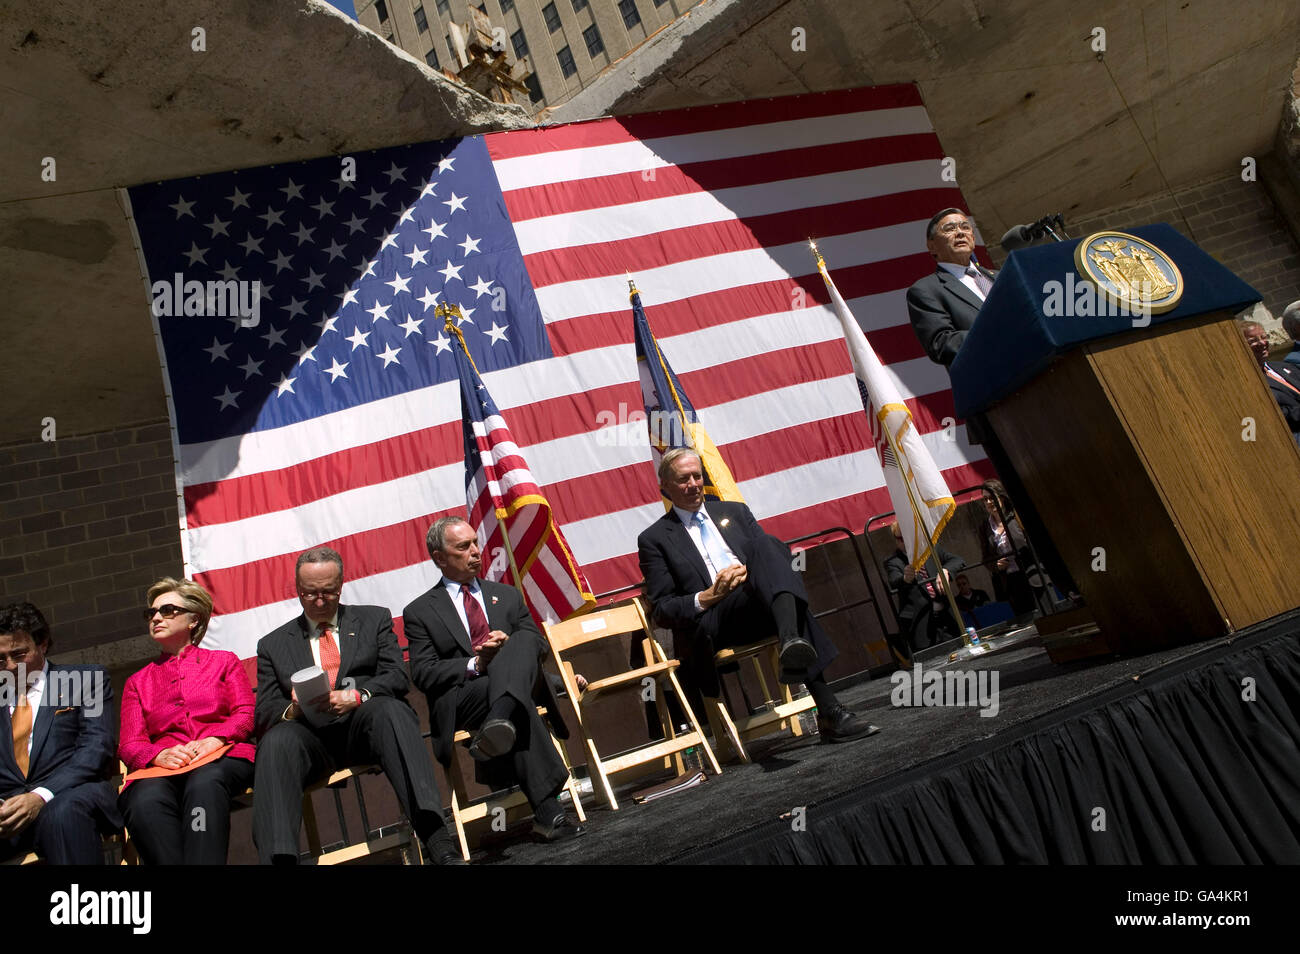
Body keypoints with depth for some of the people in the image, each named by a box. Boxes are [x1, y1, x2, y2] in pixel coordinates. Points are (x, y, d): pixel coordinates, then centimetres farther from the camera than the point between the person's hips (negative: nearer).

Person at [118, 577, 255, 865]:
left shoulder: (224, 662, 24)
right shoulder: (137, 682, 29)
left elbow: (246, 714, 10)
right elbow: (129, 744, 15)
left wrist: (214, 739, -11)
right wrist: (159, 754, -9)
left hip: (221, 758, -1)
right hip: (162, 767, 2)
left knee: (204, 782, -39)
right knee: (146, 800, -36)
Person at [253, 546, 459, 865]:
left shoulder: (374, 619, 20)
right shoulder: (273, 644, 23)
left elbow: (397, 678, 7)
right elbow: (264, 713, 14)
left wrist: (355, 697, -13)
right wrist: (293, 710, -11)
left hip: (364, 724, -1)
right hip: (309, 735, 2)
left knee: (389, 709, -36)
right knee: (276, 740, -33)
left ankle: (437, 840, -47)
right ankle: (279, 859, -44)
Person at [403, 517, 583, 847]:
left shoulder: (507, 595, 25)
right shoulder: (420, 612, 14)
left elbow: (539, 645, 17)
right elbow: (422, 674, 2)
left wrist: (510, 647, -7)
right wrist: (474, 665, -13)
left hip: (520, 681, 3)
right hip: (460, 700, -3)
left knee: (524, 641, -30)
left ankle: (500, 721, -57)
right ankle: (548, 812, -45)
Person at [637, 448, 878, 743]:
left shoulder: (735, 512, 24)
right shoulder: (654, 539, 11)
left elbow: (781, 554, 17)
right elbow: (662, 611, 4)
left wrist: (754, 571, -6)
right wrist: (706, 597, -14)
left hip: (761, 608, 4)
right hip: (709, 625, -4)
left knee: (768, 544, -29)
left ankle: (792, 642, -45)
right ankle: (829, 712, -44)